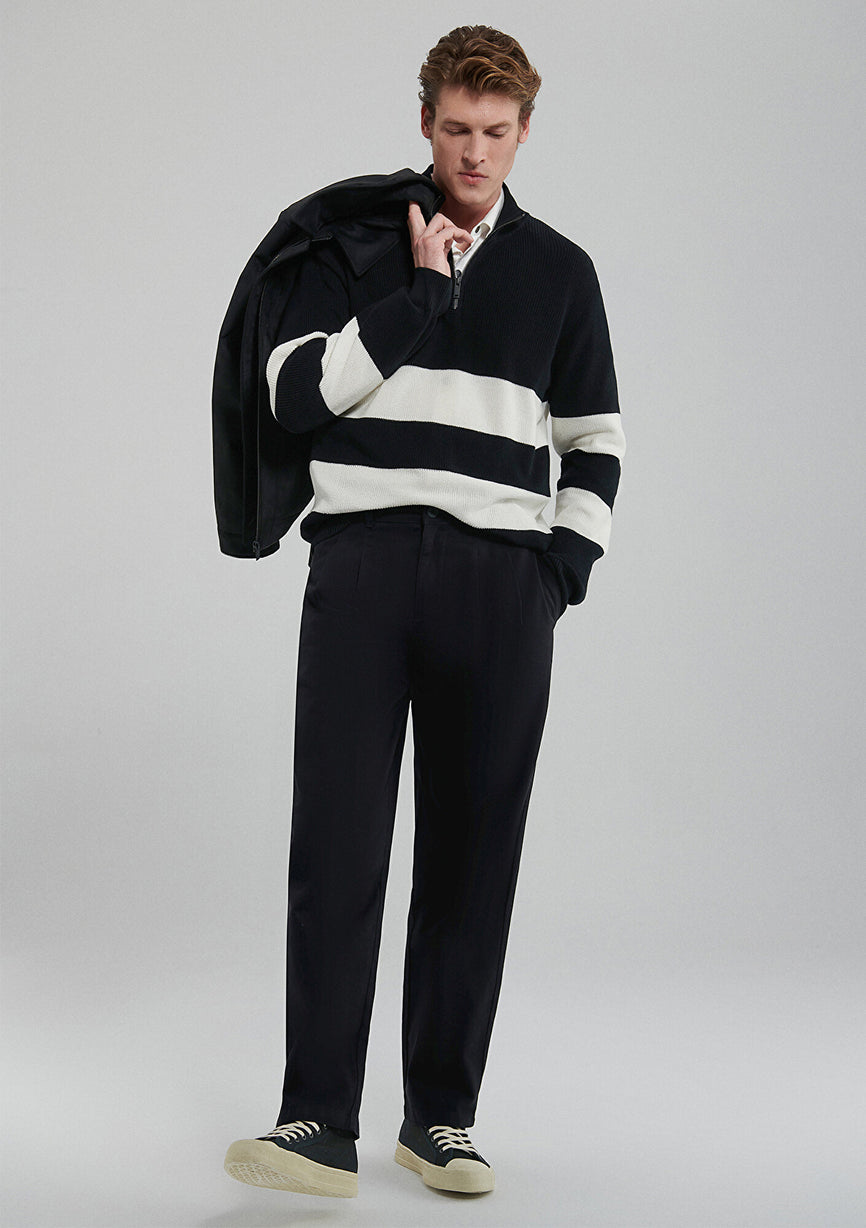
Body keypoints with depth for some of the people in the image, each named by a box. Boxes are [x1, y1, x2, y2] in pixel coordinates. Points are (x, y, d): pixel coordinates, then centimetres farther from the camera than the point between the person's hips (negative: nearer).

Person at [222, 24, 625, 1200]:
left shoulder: (561, 270, 13)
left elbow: (595, 444, 17)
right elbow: (298, 390, -4)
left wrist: (564, 569, 4)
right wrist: (420, 290, -7)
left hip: (501, 581, 2)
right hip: (363, 566, -1)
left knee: (474, 854, 2)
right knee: (336, 846, -7)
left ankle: (441, 1117, 12)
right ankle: (319, 1125, -4)